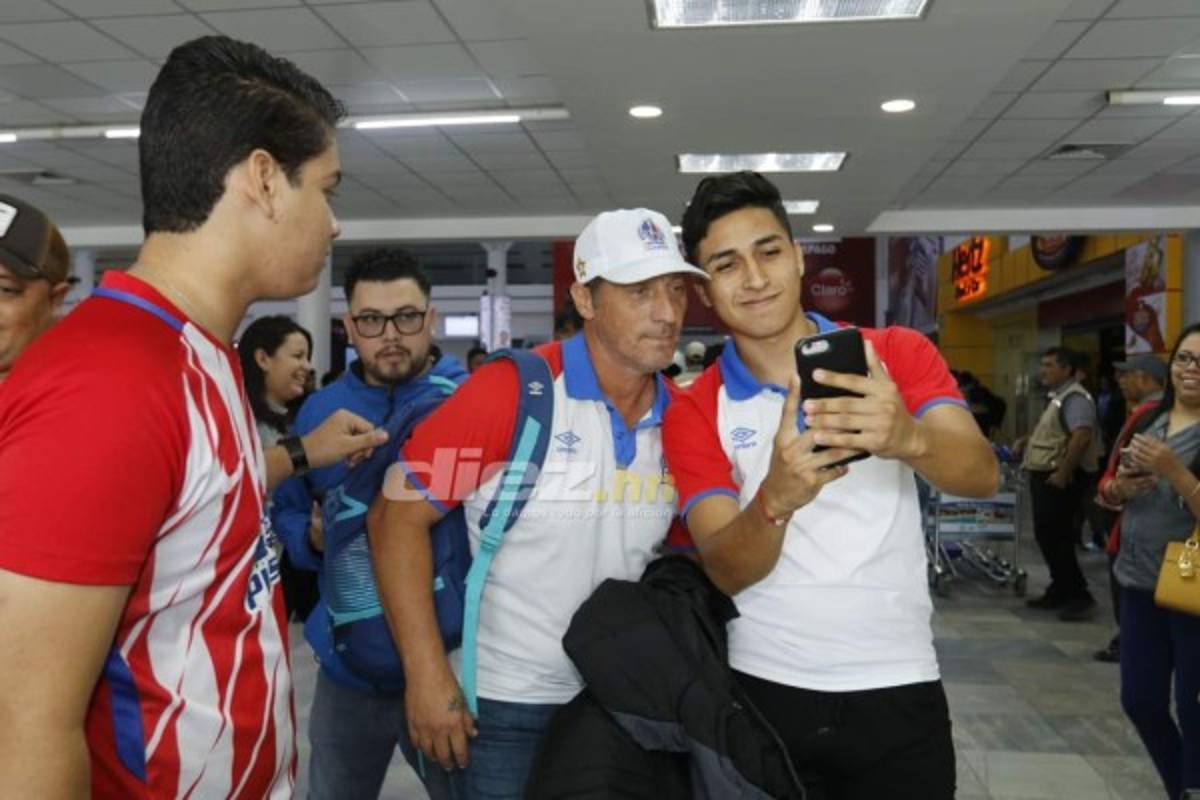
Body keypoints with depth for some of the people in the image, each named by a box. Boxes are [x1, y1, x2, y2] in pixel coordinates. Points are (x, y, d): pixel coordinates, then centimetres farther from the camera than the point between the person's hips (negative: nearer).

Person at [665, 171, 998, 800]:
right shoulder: (694, 412, -5)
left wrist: (908, 439, -39)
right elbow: (726, 572, -15)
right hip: (764, 692, 0)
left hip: (898, 690, 1)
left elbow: (981, 475, -17)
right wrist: (777, 500, -35)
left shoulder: (898, 354, -3)